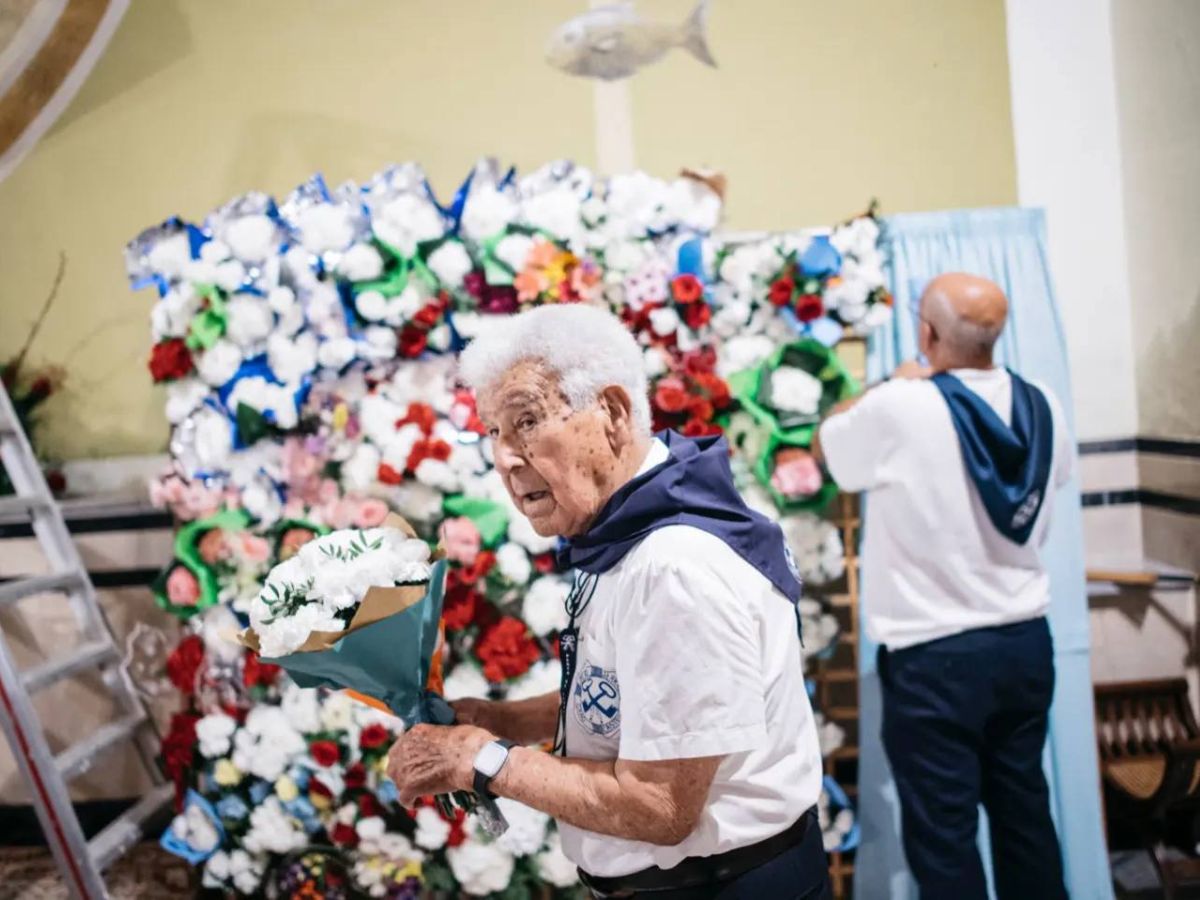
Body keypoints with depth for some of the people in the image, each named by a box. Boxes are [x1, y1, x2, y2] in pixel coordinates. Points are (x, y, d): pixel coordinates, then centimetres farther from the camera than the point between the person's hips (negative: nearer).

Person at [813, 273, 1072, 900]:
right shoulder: (1040, 407, -1)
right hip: (1026, 642, 6)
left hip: (934, 657, -6)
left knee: (943, 836, 5)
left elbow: (825, 443, 1)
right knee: (1025, 813, 19)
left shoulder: (899, 411, -18)